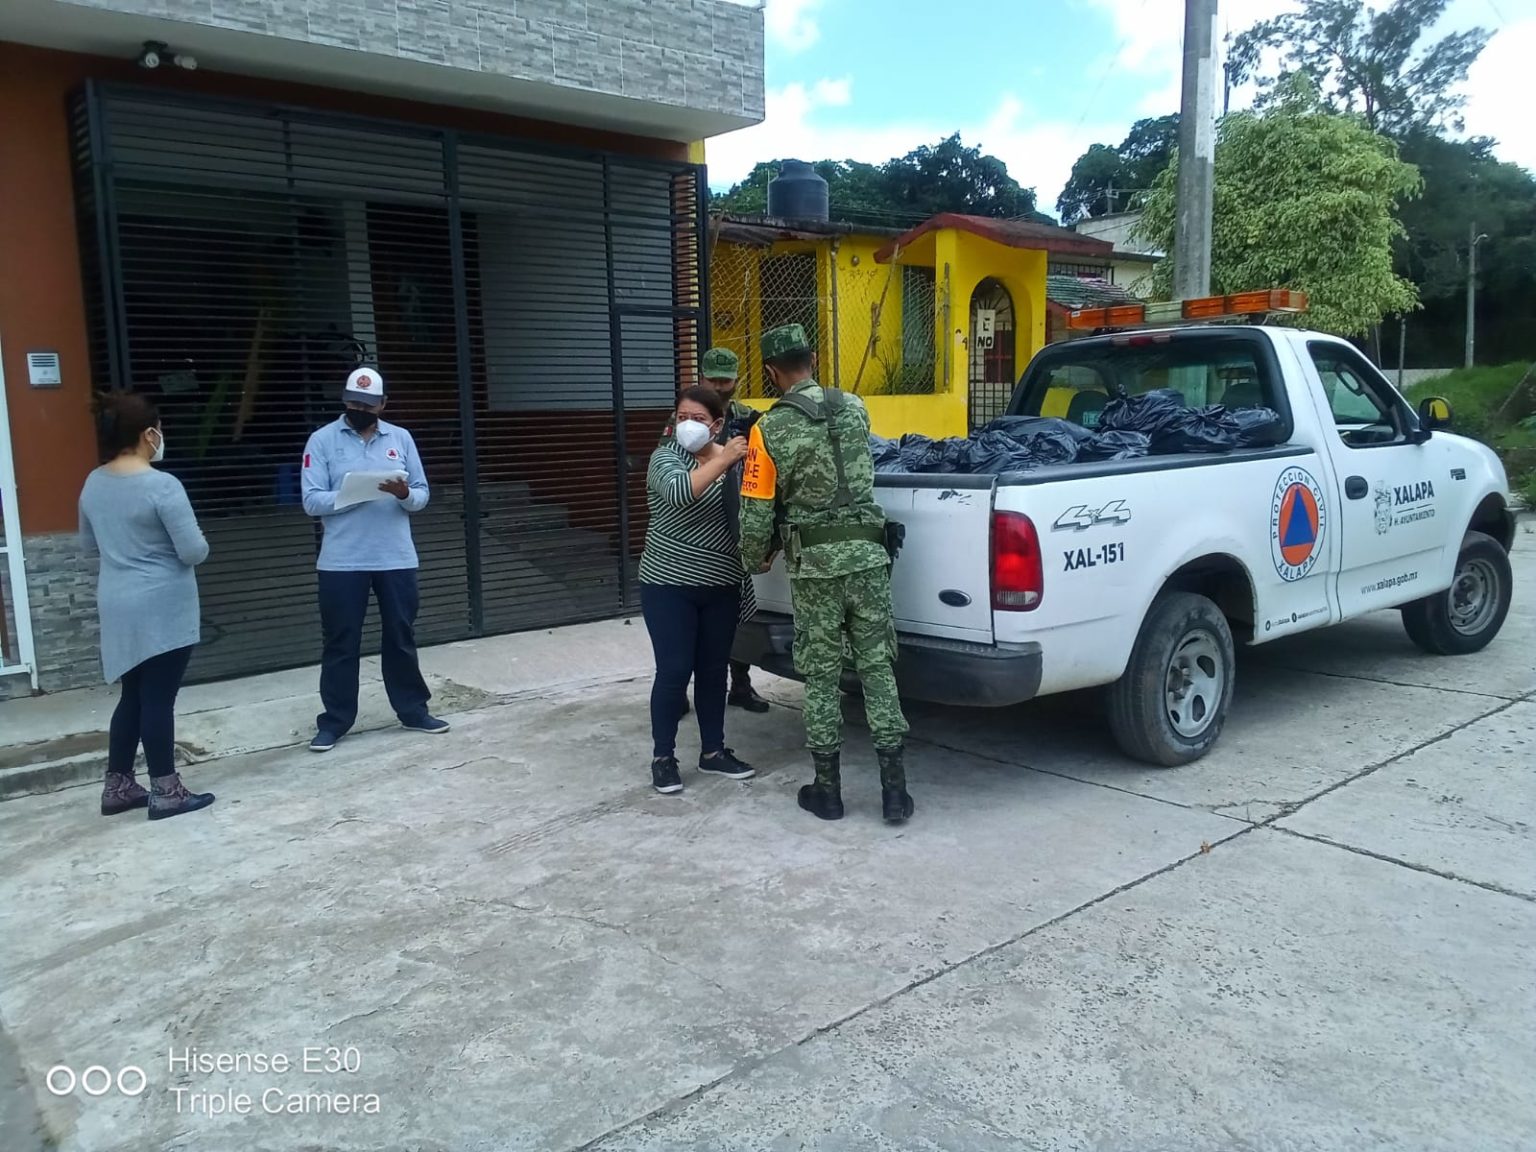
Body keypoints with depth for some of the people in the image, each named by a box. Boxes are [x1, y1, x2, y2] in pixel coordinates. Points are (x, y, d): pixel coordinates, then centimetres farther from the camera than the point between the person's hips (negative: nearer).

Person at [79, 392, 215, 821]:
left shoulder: (94, 484, 7)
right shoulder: (162, 486, -18)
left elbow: (89, 546, 19)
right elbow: (194, 552, -18)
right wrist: (197, 542, 4)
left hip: (118, 606, 8)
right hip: (162, 608, -8)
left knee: (133, 696, 16)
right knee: (158, 699, -2)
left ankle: (117, 786, 23)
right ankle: (165, 792, 5)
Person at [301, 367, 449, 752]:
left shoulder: (401, 438, 7)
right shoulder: (322, 440, -2)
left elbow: (422, 495, 6)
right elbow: (312, 501, -9)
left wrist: (404, 494, -17)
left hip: (396, 559, 3)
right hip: (342, 562, -2)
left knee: (402, 637, 12)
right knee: (341, 642, 5)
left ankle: (413, 711, 24)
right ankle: (334, 721, 15)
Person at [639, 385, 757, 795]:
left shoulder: (732, 459, 7)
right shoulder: (666, 456, -8)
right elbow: (679, 492, -30)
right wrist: (723, 461, -34)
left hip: (722, 587, 5)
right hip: (669, 584, -5)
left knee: (713, 670, 12)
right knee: (674, 670, -3)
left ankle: (713, 751, 24)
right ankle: (663, 757, 11)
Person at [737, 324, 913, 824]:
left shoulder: (769, 430, -8)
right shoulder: (855, 407, 6)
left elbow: (756, 513, -5)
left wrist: (755, 560, 14)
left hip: (814, 563, -3)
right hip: (867, 553, 3)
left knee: (821, 675, 8)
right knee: (877, 667, 8)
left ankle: (828, 791, 17)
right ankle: (894, 789, 11)